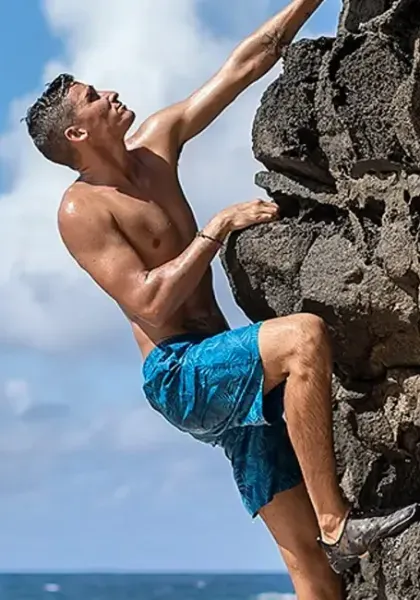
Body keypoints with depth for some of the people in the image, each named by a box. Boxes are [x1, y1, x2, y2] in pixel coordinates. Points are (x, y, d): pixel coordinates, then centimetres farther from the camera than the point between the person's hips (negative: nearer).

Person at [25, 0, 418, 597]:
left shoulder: (155, 144, 14)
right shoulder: (82, 209, -6)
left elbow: (247, 63, 16)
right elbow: (150, 303, -18)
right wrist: (219, 226, -15)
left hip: (228, 374, 7)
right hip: (176, 375, -7)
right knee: (305, 335, -31)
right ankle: (337, 522, -28)